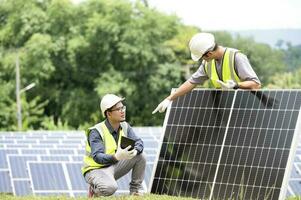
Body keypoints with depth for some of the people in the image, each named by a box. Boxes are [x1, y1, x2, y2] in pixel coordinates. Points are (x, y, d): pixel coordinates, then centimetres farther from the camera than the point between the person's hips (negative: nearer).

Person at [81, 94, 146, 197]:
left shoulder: (125, 126, 2)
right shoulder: (96, 132, -20)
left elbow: (138, 142, -7)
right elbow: (97, 157, -30)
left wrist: (135, 151, -33)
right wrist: (116, 157, -49)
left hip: (114, 166, 7)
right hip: (95, 169, -7)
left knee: (140, 156, -9)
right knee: (110, 187, -37)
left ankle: (134, 191, 3)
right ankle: (94, 190, -2)